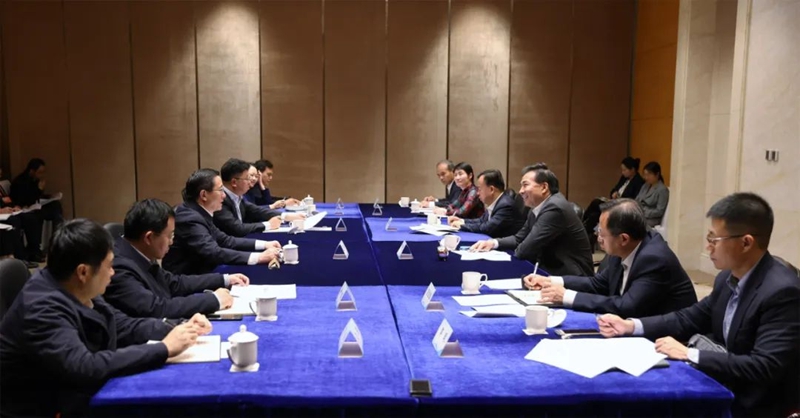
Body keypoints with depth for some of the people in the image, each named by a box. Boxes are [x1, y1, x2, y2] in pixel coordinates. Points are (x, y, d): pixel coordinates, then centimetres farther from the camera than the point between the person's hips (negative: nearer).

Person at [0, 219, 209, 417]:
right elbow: (85, 368, -35)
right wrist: (164, 348, -29)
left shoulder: (77, 292, -2)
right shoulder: (41, 310, -26)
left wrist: (176, 329, -5)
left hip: (80, 397, 8)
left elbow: (124, 326, 10)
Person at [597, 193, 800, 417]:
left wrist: (689, 354, -28)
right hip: (725, 386, 7)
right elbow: (691, 318, 10)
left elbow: (765, 367, -28)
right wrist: (630, 325, -2)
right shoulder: (728, 277, 1)